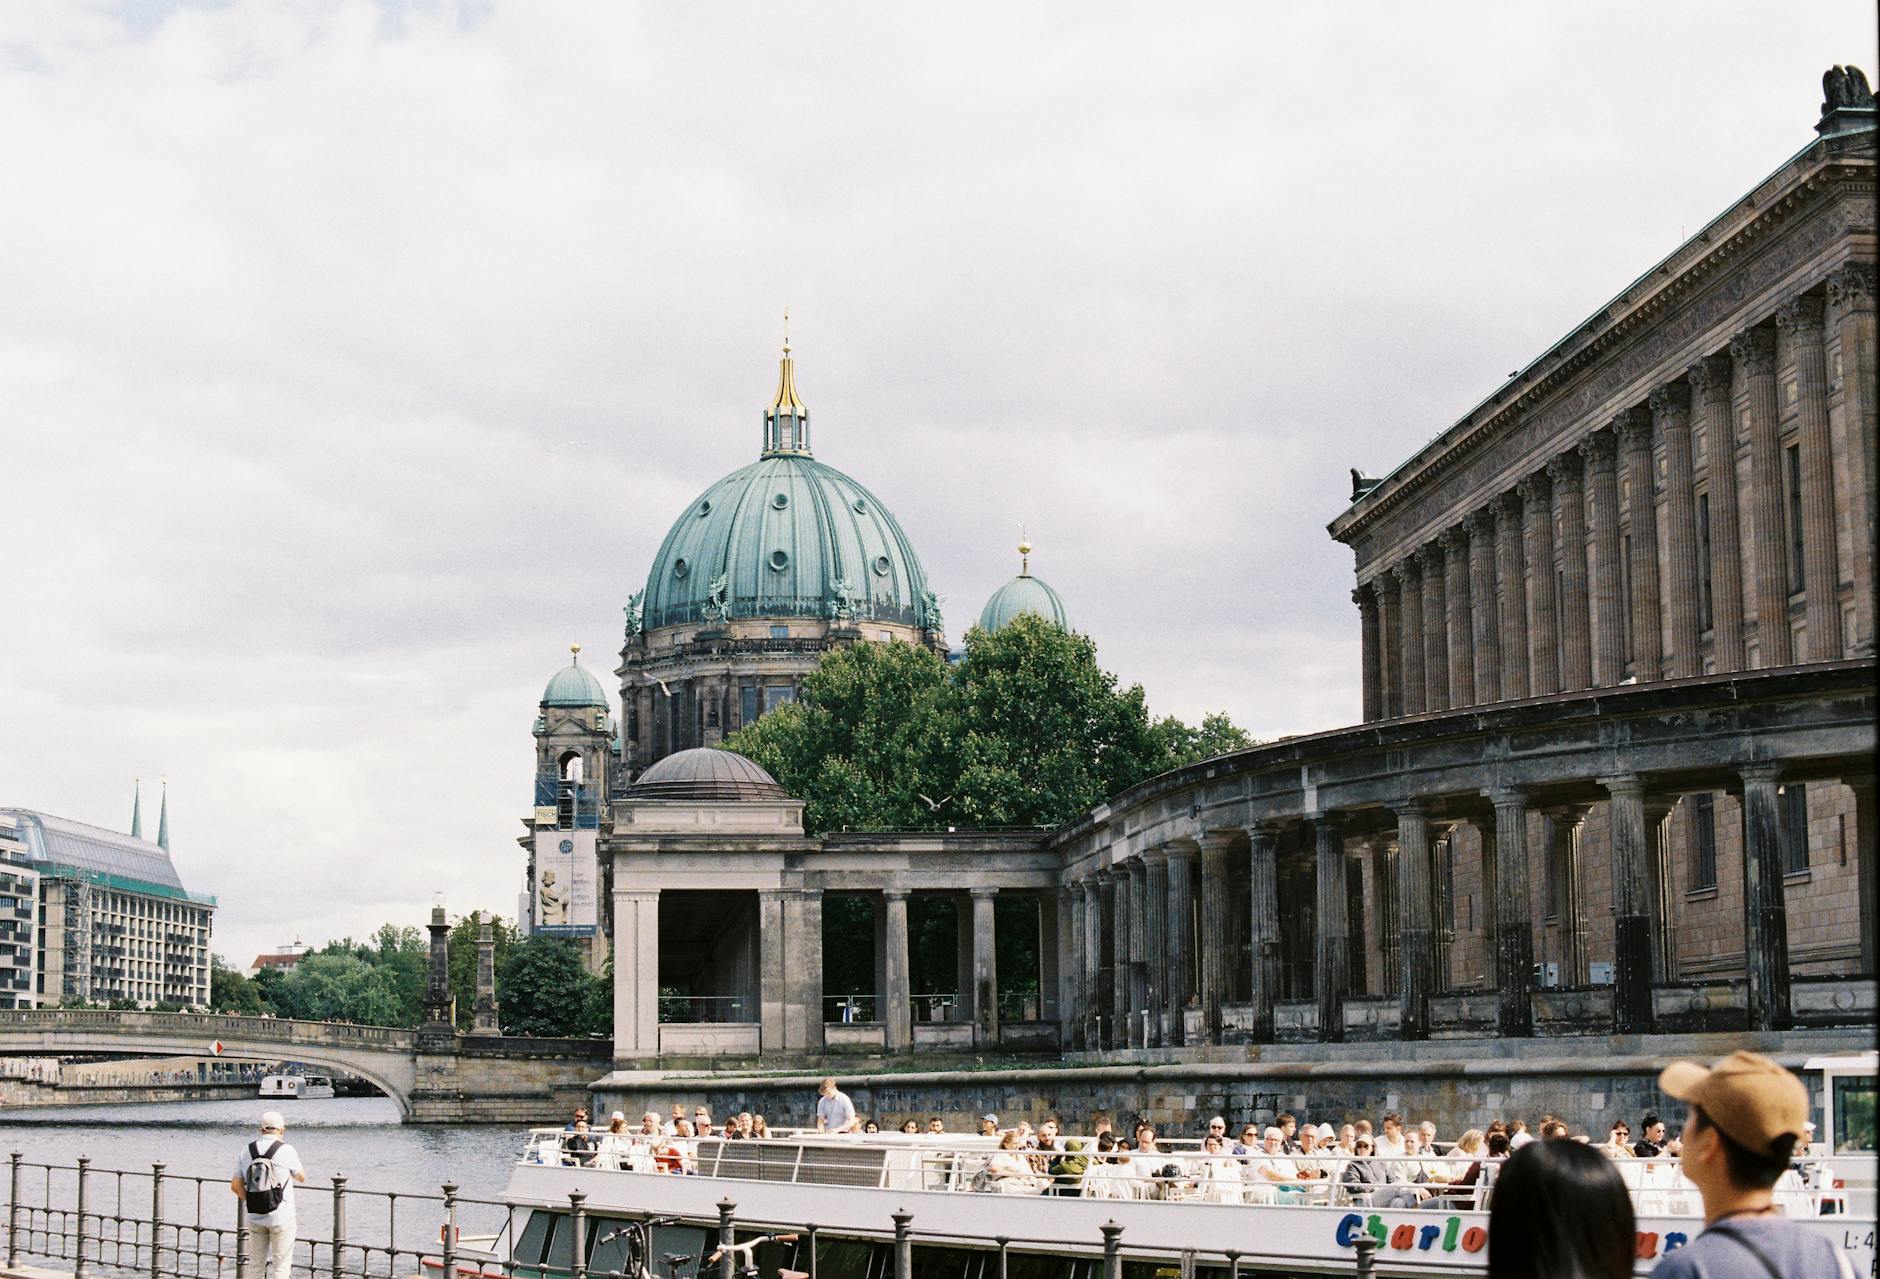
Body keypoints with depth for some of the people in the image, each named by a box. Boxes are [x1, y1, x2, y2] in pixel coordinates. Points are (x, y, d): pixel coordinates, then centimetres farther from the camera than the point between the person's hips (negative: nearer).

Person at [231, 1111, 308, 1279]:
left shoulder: (246, 1151, 3)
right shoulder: (286, 1151, -9)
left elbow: (235, 1185, 2)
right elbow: (302, 1178, 7)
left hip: (255, 1218, 4)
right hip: (281, 1217, -4)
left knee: (255, 1265, 13)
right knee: (281, 1265, 1)